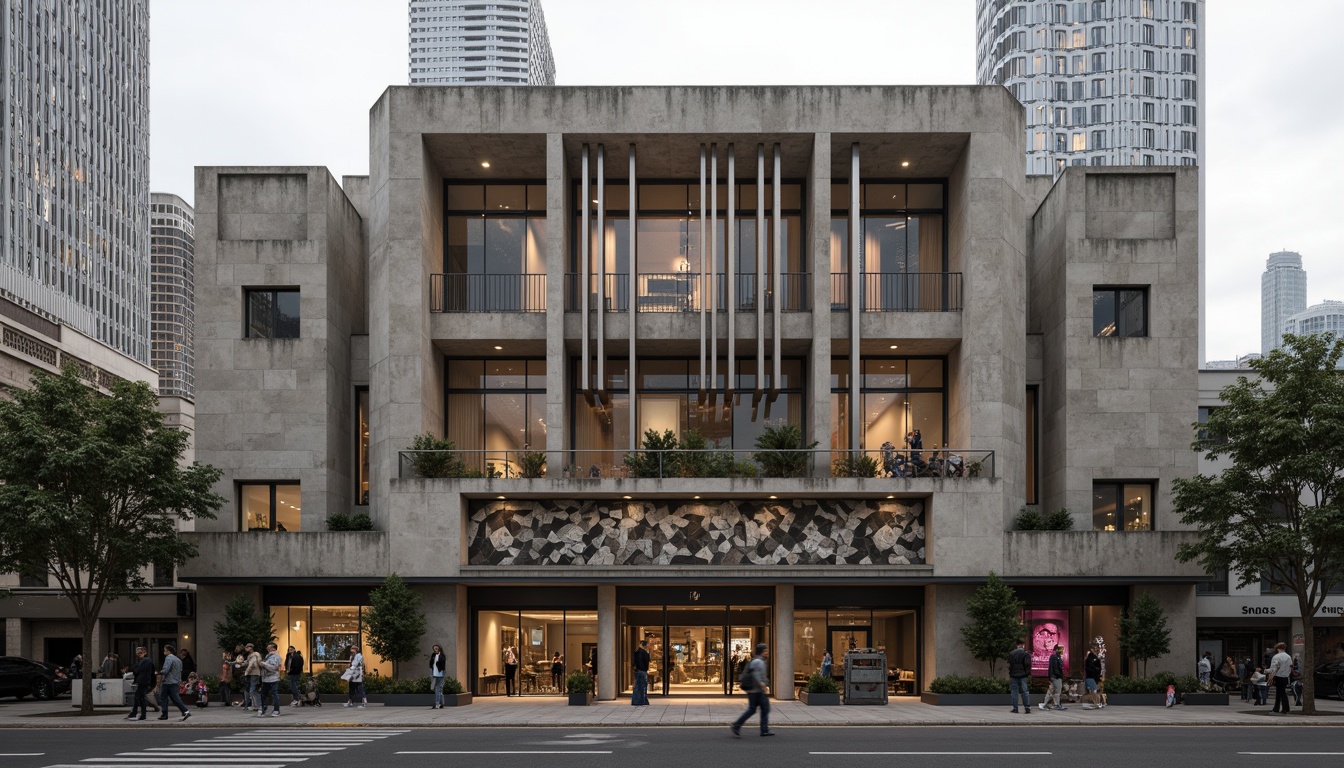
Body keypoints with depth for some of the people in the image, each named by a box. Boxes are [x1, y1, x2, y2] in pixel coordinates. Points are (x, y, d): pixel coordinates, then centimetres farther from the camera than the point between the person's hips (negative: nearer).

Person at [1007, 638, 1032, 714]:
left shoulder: (1011, 654, 4)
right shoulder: (1025, 654, -4)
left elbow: (1010, 666, 6)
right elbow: (1028, 665, -7)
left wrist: (1010, 675, 10)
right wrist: (1029, 674, 4)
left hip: (1014, 676, 1)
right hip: (1023, 676, -1)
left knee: (1014, 691, 5)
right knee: (1025, 691, 2)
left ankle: (1015, 708, 2)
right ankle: (1027, 707, -4)